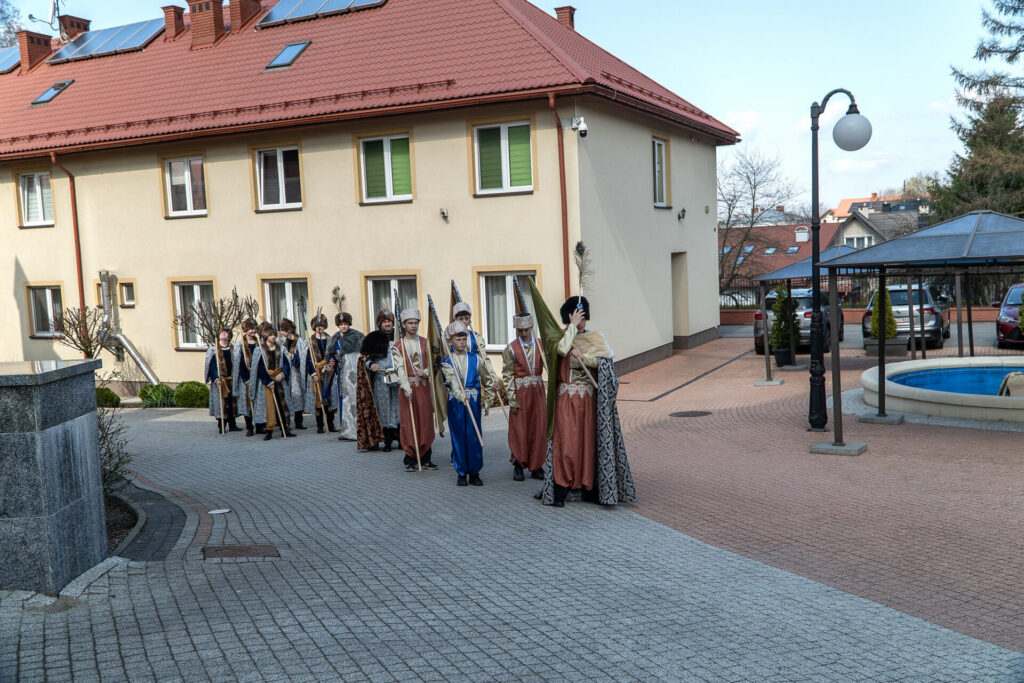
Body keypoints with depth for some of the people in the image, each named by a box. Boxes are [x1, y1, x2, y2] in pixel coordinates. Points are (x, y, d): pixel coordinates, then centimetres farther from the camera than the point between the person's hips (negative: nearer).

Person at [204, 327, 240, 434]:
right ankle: (221, 427, 1)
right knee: (221, 403, -4)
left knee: (232, 402, 6)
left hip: (231, 380, 4)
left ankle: (232, 425, 15)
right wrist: (216, 379, -18)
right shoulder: (213, 350, 1)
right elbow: (211, 366, -6)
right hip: (219, 381, -4)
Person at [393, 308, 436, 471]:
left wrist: (425, 372, -13)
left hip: (424, 386, 3)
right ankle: (410, 460, 3)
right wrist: (406, 387, -22)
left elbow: (431, 363, 9)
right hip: (408, 387, -3)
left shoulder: (425, 343, 10)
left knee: (426, 421, 4)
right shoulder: (398, 347, 0)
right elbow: (400, 368, -10)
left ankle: (425, 458, 12)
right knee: (409, 423, -3)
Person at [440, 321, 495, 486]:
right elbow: (453, 381, -19)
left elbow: (488, 381, 14)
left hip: (473, 402, 1)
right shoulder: (447, 362, -1)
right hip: (455, 403, -1)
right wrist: (460, 395, -36)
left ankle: (474, 472, 11)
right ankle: (461, 473, 13)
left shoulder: (475, 359, 4)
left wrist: (487, 401, 11)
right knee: (458, 437, 3)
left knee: (474, 437, 1)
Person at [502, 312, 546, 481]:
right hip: (520, 392, -2)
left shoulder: (540, 345, 4)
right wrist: (512, 399, -9)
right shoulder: (511, 348, -3)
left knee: (538, 429, 4)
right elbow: (507, 375, -4)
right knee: (519, 429, 1)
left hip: (537, 391, 3)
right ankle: (518, 465, 13)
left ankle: (536, 466, 14)